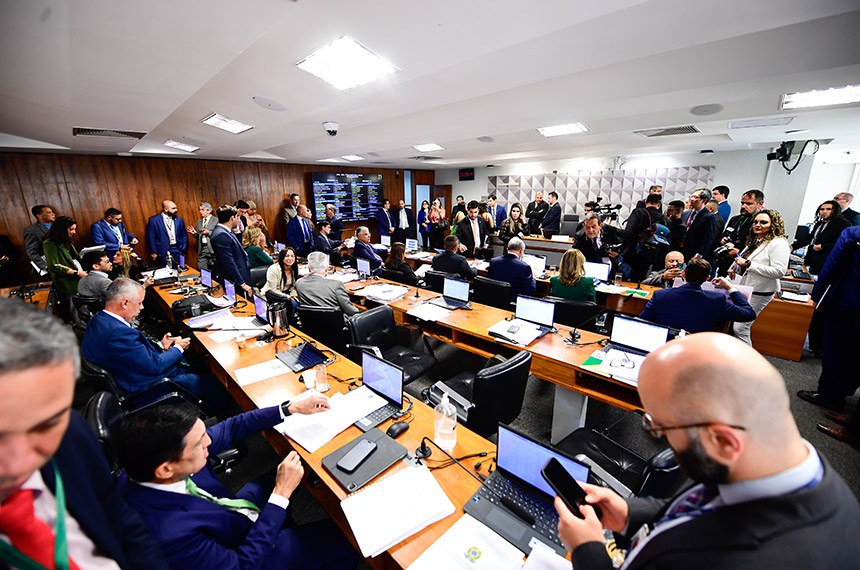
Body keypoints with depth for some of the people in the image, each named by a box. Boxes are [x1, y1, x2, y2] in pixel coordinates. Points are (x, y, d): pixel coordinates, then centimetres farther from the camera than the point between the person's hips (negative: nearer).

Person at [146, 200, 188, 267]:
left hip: (178, 250, 3)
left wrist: (183, 249, 5)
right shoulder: (154, 220, -1)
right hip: (164, 253, -3)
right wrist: (154, 252, -4)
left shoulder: (179, 220, 9)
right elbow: (151, 237, 0)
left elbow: (184, 235, 14)